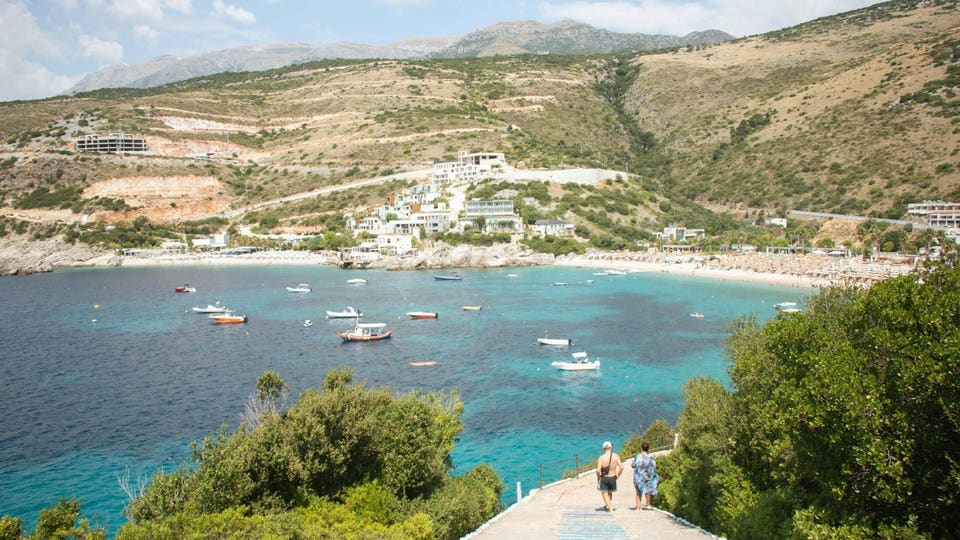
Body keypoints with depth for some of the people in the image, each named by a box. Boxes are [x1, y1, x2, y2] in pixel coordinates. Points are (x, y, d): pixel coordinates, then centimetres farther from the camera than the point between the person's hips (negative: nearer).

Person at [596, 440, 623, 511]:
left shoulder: (601, 457, -13)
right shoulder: (616, 456, -8)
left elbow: (598, 470, -18)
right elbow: (621, 467, -13)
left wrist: (598, 478, 0)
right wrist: (618, 475, 2)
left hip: (604, 478, -3)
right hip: (612, 478, 3)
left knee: (604, 493, 14)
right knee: (610, 492, 27)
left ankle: (610, 508, 4)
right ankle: (607, 505, 43)